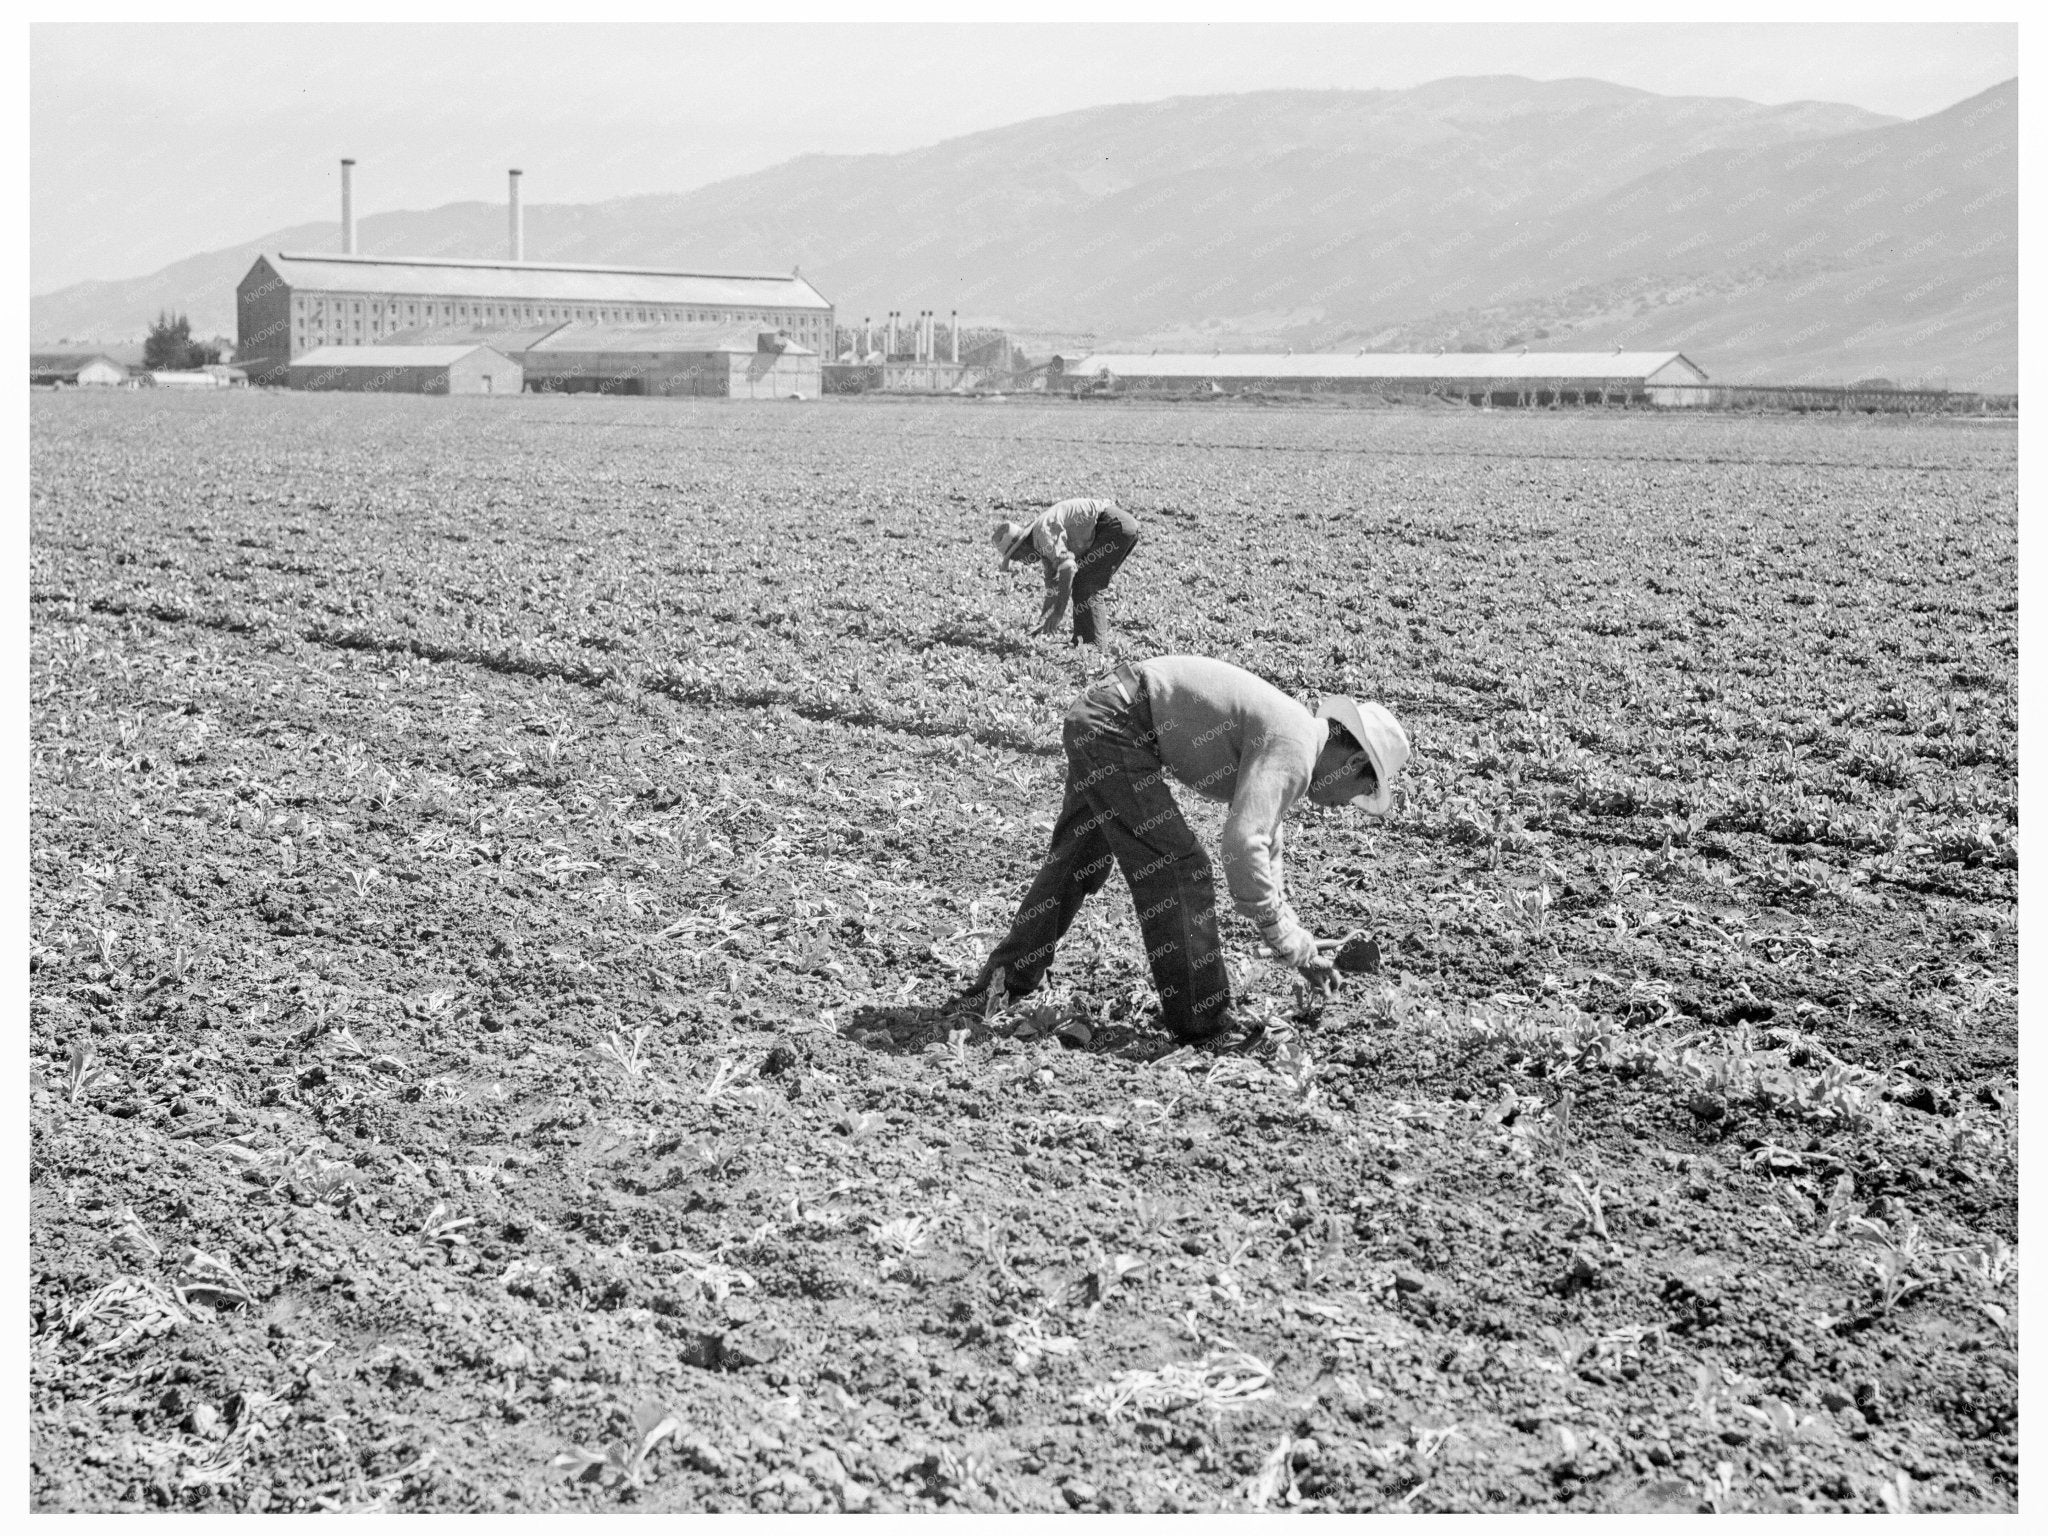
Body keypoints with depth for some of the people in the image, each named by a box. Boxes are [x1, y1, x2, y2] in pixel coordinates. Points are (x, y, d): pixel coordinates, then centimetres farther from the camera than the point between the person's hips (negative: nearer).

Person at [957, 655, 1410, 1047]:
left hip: (1094, 719, 11)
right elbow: (1242, 849, -29)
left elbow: (1263, 852, 26)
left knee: (1075, 864, 21)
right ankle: (1200, 1020, -2)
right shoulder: (1293, 751, -18)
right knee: (1176, 868, -8)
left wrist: (1298, 938, 21)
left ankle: (1006, 981, 32)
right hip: (1116, 722, -11)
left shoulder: (1282, 749, 13)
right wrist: (1292, 947, -21)